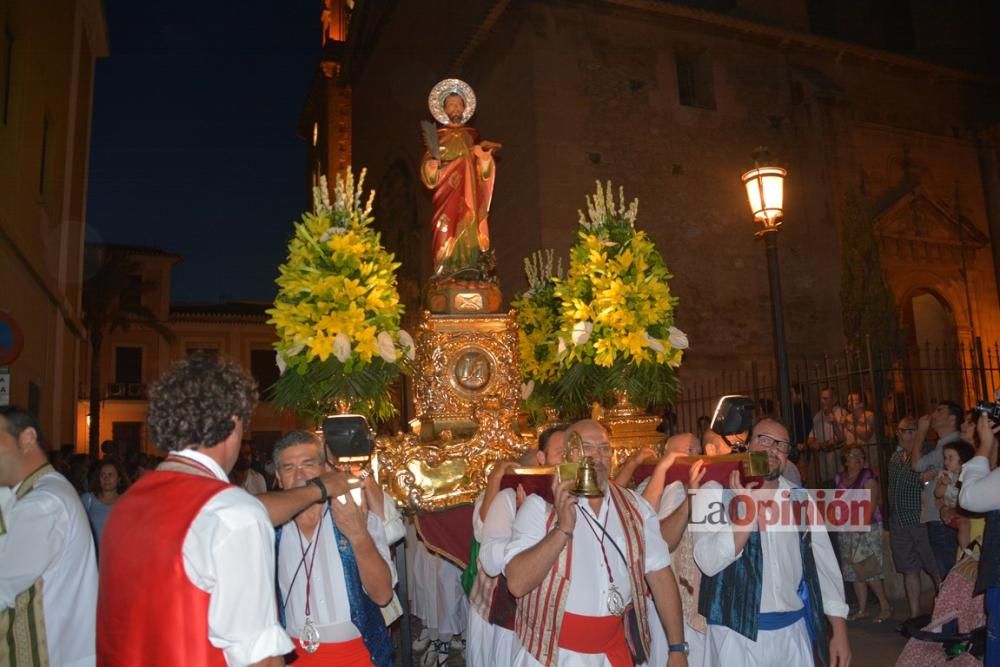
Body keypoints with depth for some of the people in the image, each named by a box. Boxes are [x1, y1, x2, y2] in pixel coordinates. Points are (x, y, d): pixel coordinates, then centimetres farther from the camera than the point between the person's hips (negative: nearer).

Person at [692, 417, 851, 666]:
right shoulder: (715, 492, -6)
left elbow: (824, 562, 8)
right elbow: (708, 562, -17)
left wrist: (840, 631, 5)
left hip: (794, 630, 4)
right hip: (737, 633, -3)